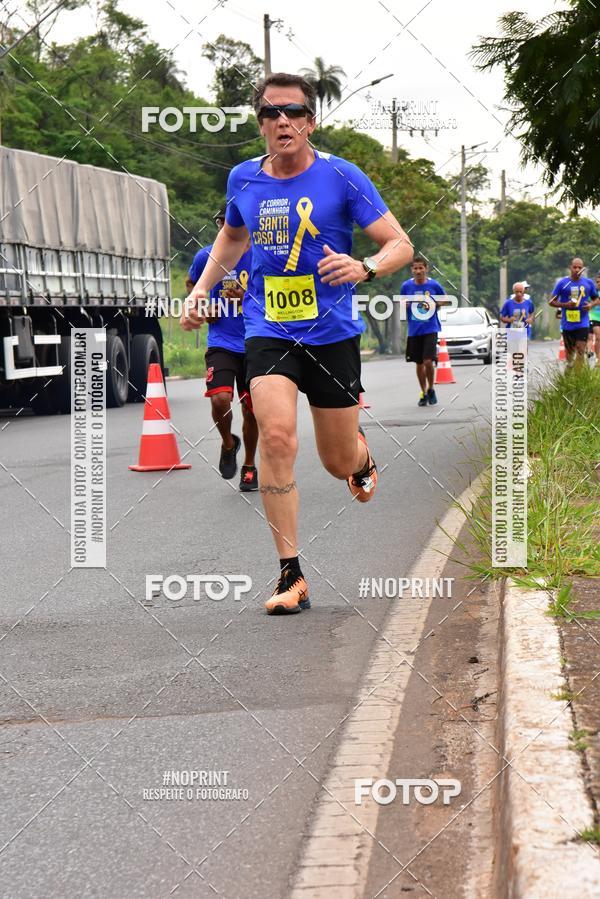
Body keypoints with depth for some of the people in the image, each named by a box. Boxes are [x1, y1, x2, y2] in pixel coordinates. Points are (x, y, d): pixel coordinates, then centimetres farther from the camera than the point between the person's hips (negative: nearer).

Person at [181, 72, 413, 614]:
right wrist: (201, 290, 17)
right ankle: (291, 575, -14)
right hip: (268, 331, 2)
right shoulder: (243, 179, 4)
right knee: (276, 436, -22)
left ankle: (361, 454, 49)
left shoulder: (341, 177, -7)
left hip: (333, 331, -1)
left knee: (339, 462, 7)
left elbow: (401, 245, -6)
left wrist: (365, 267, -26)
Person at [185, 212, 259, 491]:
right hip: (220, 342, -1)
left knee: (251, 409, 8)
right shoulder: (207, 256, -2)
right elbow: (191, 283, 19)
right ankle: (228, 444, 10)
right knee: (220, 399, -21)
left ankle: (249, 467, 30)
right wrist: (202, 308, 1)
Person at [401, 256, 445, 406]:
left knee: (428, 361, -14)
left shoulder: (434, 285, -5)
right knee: (419, 364, 9)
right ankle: (423, 393, 26)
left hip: (430, 329, -2)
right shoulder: (406, 286, -1)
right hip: (414, 330, 2)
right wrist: (405, 305, -9)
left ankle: (431, 389, 10)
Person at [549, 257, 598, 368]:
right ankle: (569, 368, 39)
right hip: (567, 324, 0)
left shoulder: (589, 283, 4)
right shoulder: (562, 283, -2)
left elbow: (596, 299, 15)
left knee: (580, 350, -13)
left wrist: (591, 304, -8)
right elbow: (552, 301, 1)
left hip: (583, 324, 0)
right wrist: (565, 305, -16)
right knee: (569, 350, 13)